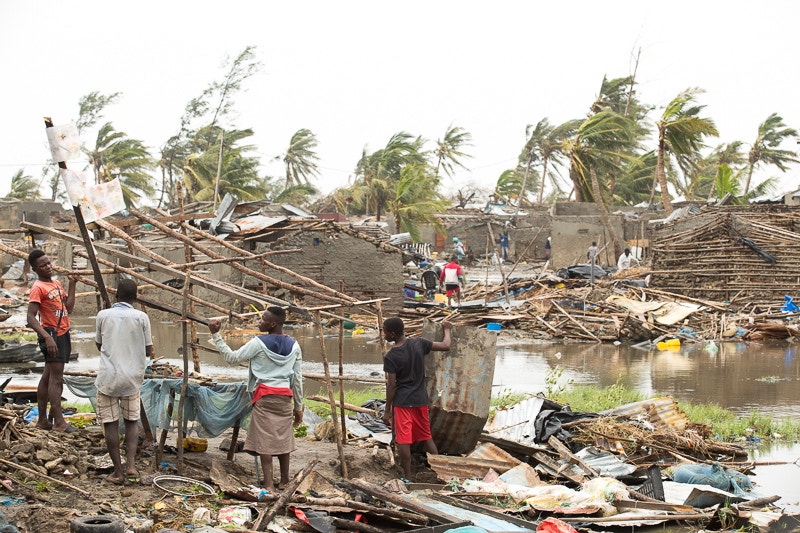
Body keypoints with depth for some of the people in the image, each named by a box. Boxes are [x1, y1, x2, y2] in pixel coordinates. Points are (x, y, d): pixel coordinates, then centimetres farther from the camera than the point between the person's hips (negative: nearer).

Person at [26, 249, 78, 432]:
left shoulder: (56, 283, 14)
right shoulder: (38, 288, -12)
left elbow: (68, 308, 14)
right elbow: (31, 318, -20)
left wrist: (72, 285, 8)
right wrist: (47, 337, -30)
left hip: (62, 334, 9)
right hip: (51, 335, -9)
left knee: (48, 376, 12)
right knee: (56, 379, -10)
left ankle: (43, 420, 18)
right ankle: (59, 422, -11)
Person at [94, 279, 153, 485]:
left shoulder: (103, 315, -2)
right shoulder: (141, 317, -4)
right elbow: (148, 351, 2)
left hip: (108, 377, -1)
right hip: (132, 378, 1)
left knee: (110, 423, 6)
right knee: (132, 421, 16)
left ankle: (118, 471, 6)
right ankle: (131, 464, 0)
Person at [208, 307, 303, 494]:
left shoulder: (259, 343, -7)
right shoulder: (293, 346, 7)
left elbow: (232, 357, -3)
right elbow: (297, 378, 10)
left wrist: (216, 335, 1)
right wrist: (298, 407, 17)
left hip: (264, 395, -5)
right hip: (285, 396, 5)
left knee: (264, 439, -5)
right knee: (283, 437, 15)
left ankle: (269, 484, -12)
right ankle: (284, 480, 25)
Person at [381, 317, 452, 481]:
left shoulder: (391, 357, -15)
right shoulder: (418, 343, -4)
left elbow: (391, 385, -12)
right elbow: (446, 346, 4)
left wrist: (387, 410, -5)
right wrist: (447, 330, 23)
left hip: (402, 402, -5)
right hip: (420, 400, 5)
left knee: (403, 440, 1)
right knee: (426, 437, 16)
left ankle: (407, 478, 4)